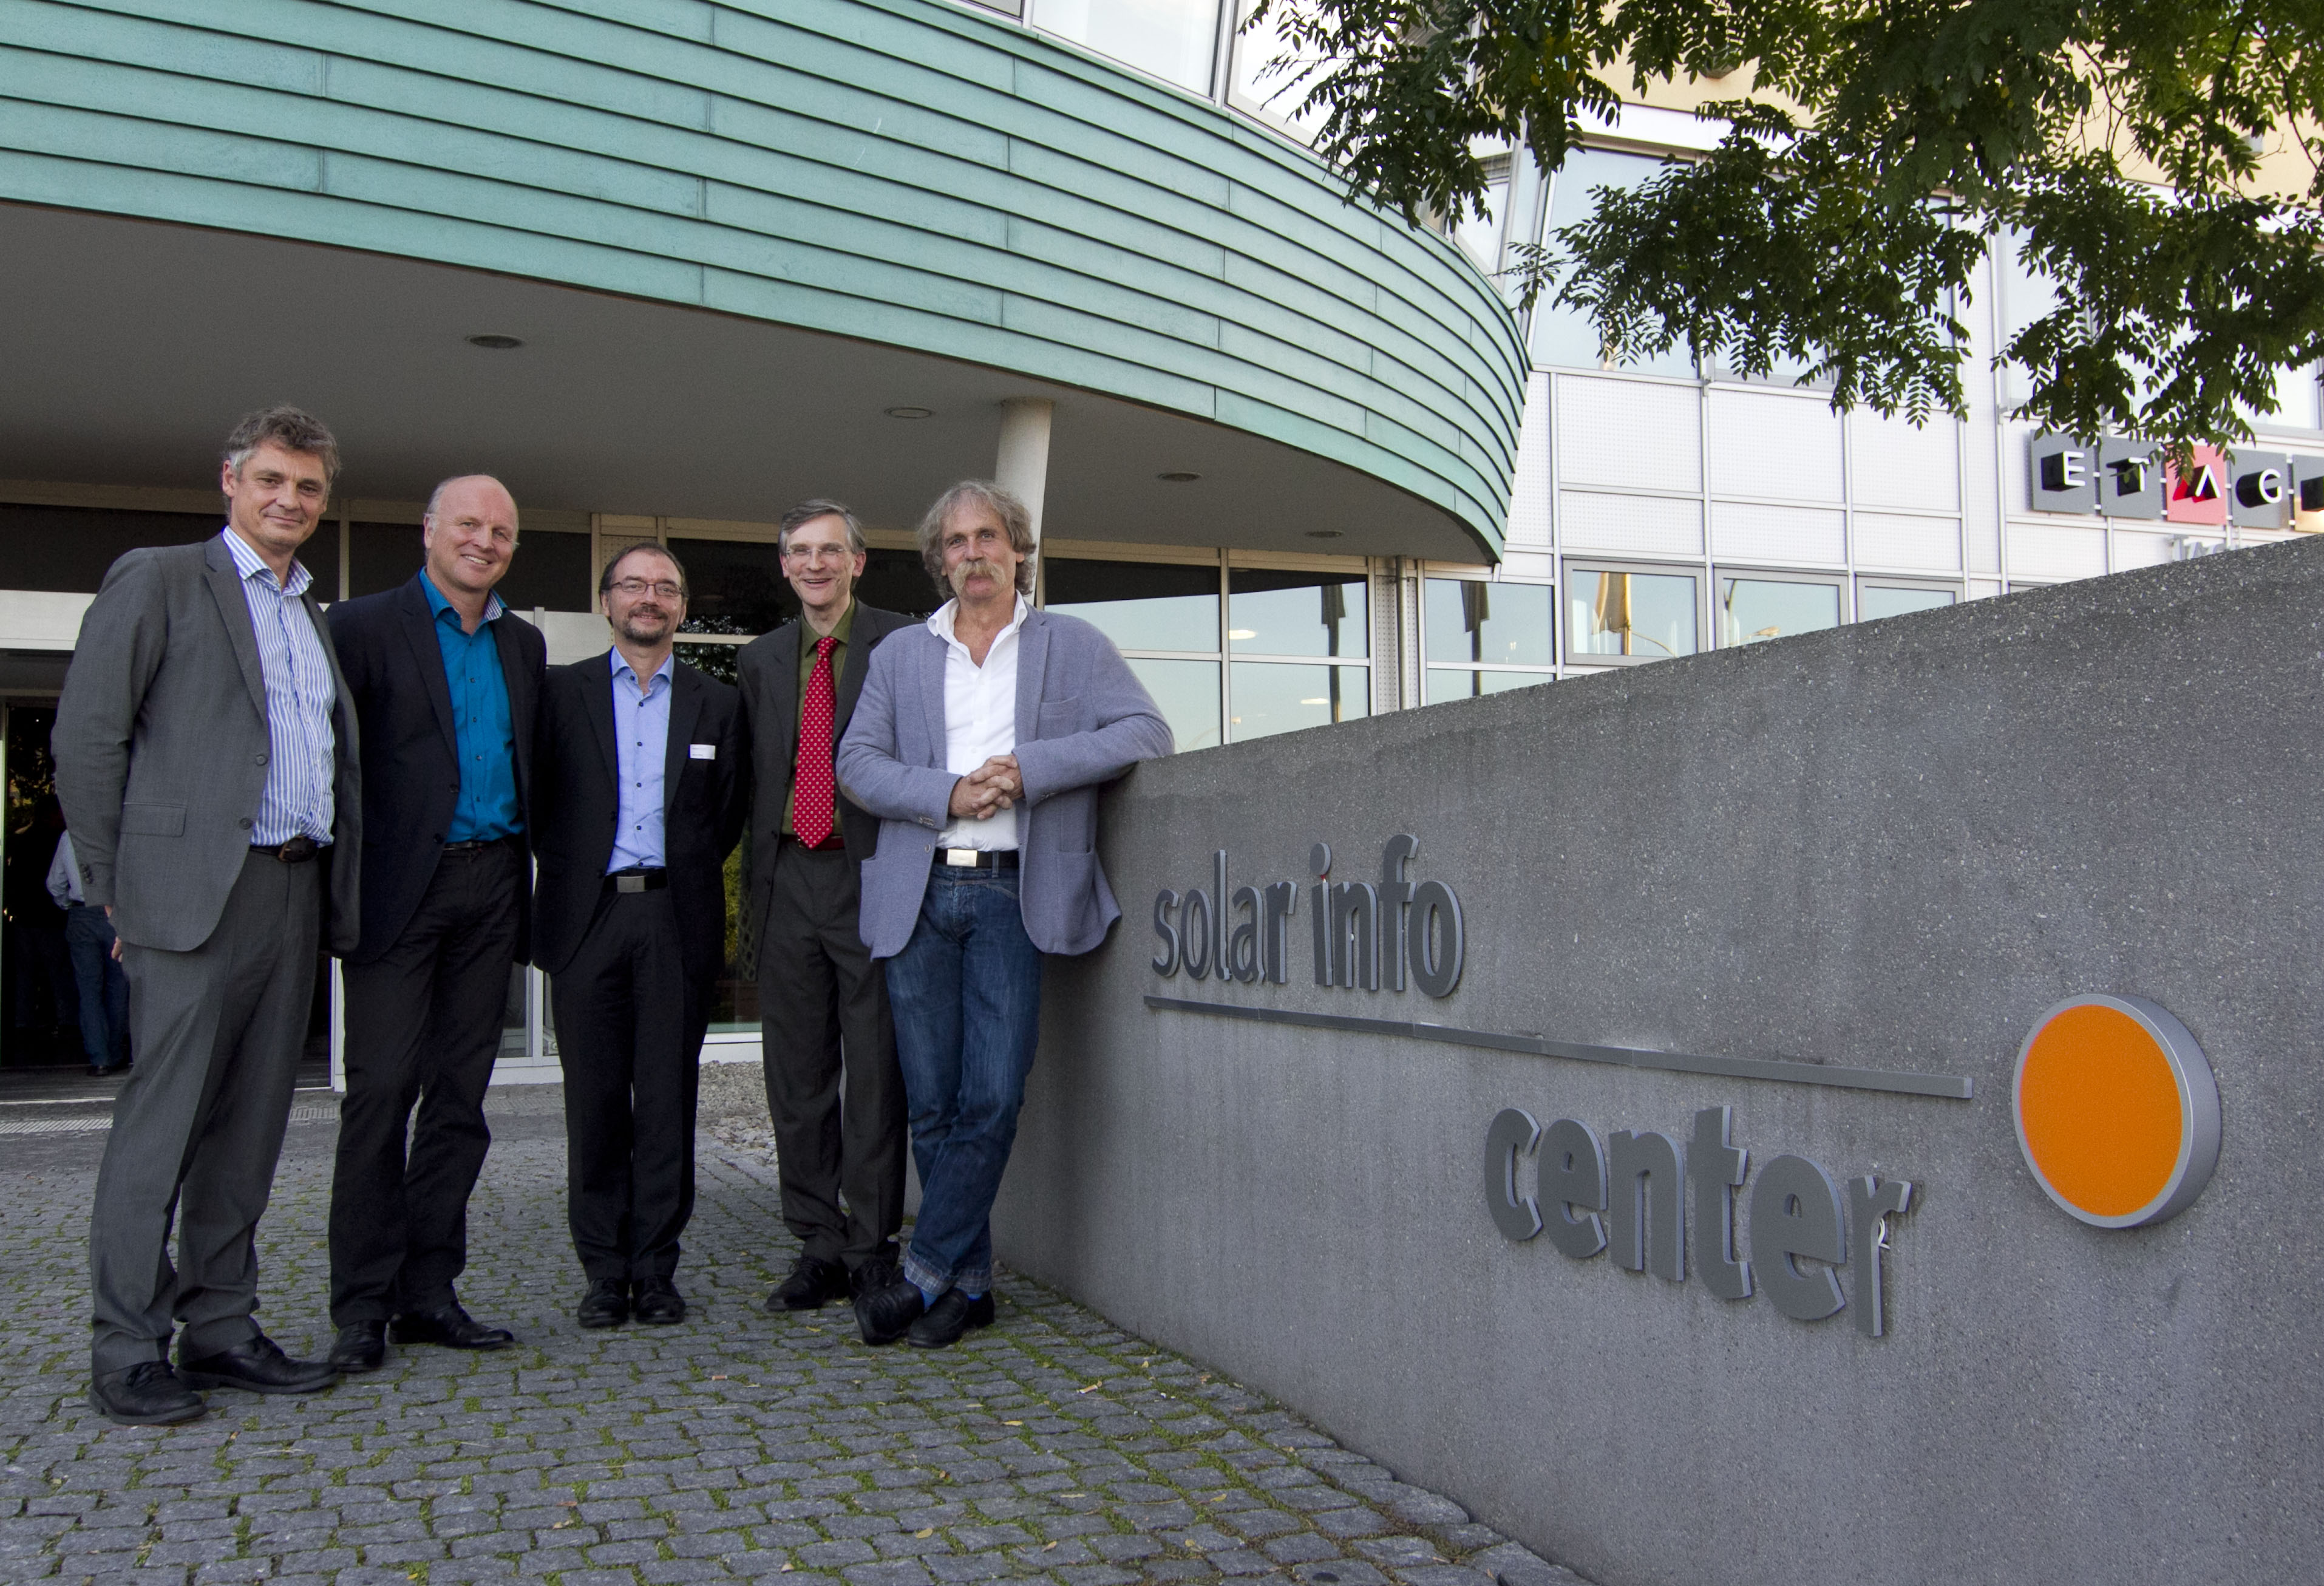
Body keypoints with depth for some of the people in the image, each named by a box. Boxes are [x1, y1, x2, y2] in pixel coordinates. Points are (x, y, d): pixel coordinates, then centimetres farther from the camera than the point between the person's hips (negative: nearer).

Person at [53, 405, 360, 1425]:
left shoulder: (315, 616, 22)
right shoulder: (158, 580, 2)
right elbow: (85, 737, -3)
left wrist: (341, 887, 10)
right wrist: (114, 883, -5)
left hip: (296, 890, 7)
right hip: (195, 891, -6)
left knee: (251, 1123, 9)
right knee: (164, 1120, -4)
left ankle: (220, 1330, 17)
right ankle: (127, 1352, 5)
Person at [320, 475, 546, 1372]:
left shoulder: (524, 644, 16)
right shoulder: (365, 626, 0)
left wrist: (527, 881, 7)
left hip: (492, 889, 5)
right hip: (403, 886, -5)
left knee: (461, 1095, 8)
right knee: (382, 1089, -5)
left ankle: (428, 1291, 16)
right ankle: (361, 1306, 3)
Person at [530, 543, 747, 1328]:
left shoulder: (717, 703, 11)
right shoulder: (563, 690, 8)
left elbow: (730, 813, 11)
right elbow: (539, 799, 7)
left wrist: (689, 871, 3)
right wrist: (568, 868, 1)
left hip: (678, 918, 1)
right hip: (587, 916, 0)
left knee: (668, 1099, 2)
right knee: (595, 1100, 2)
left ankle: (656, 1268, 11)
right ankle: (604, 1270, 12)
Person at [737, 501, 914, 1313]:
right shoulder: (762, 659, 16)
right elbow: (757, 779, 17)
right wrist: (759, 882, 11)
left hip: (870, 874, -5)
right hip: (789, 879, 5)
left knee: (876, 1071, 0)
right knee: (797, 1073, 8)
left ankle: (874, 1249, 9)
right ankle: (819, 1248, 17)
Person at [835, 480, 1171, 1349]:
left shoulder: (1072, 644, 9)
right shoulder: (900, 654, 15)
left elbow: (1146, 732, -3)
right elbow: (857, 761, 7)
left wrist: (1031, 768, -14)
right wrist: (948, 794, -10)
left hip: (1015, 895, -2)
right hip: (918, 895, 2)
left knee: (992, 1099, -9)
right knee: (932, 1105, 3)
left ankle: (925, 1274, 2)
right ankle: (968, 1282, 14)